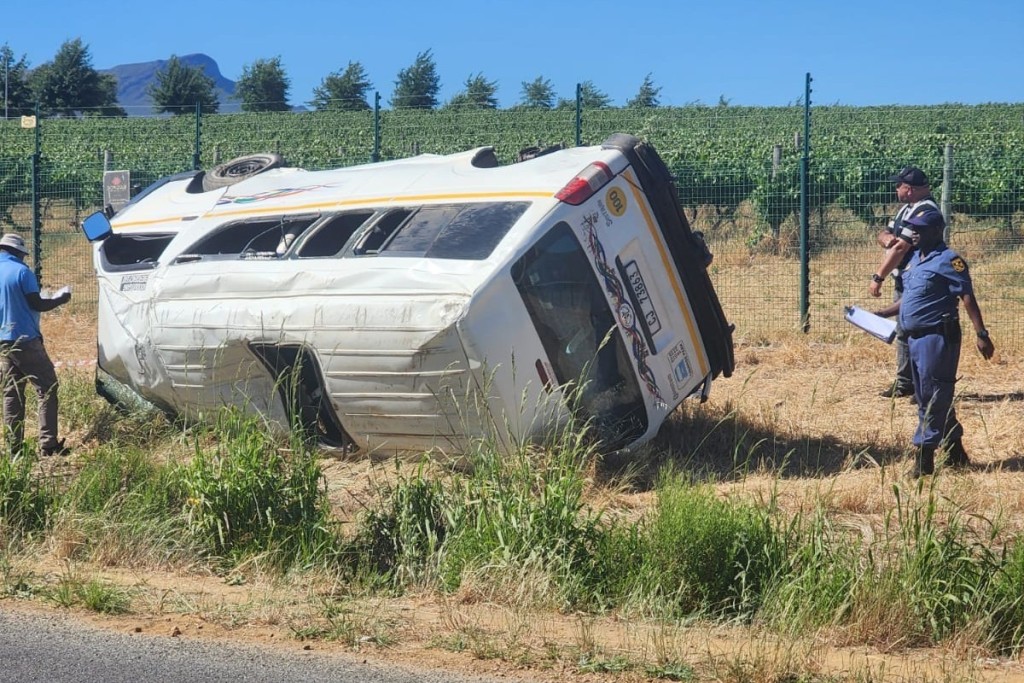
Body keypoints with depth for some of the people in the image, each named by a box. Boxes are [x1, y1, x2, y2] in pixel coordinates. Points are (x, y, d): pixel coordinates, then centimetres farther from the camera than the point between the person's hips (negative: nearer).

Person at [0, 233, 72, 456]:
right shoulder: (21, 271, -11)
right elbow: (36, 304, -11)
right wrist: (61, 300, 3)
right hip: (25, 340, -7)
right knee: (47, 388, -1)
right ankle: (48, 444, -9)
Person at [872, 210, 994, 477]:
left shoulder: (948, 261, -11)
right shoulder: (915, 260, 16)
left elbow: (967, 298, -16)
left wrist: (981, 334, -22)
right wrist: (879, 315, 23)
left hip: (937, 337, -10)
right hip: (915, 337, 10)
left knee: (933, 400, -5)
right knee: (929, 399, 14)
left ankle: (923, 459, -3)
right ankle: (955, 454, 24)